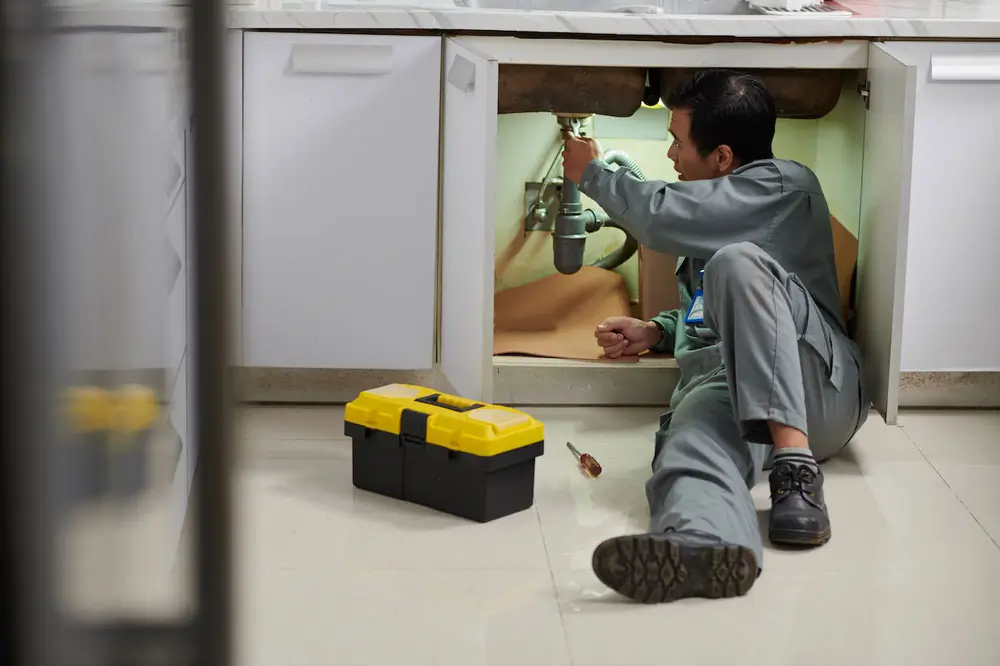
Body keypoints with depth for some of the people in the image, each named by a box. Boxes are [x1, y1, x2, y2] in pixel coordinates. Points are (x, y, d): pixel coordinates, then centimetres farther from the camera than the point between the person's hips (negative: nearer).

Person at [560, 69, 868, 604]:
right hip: (719, 382, 5)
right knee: (689, 453, -34)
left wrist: (591, 173, 14)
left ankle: (795, 466, -41)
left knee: (738, 260, -33)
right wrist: (656, 330, 26)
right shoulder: (719, 210, 35)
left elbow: (662, 219, -4)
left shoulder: (785, 186, 8)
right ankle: (704, 545, -74)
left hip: (815, 387, -5)